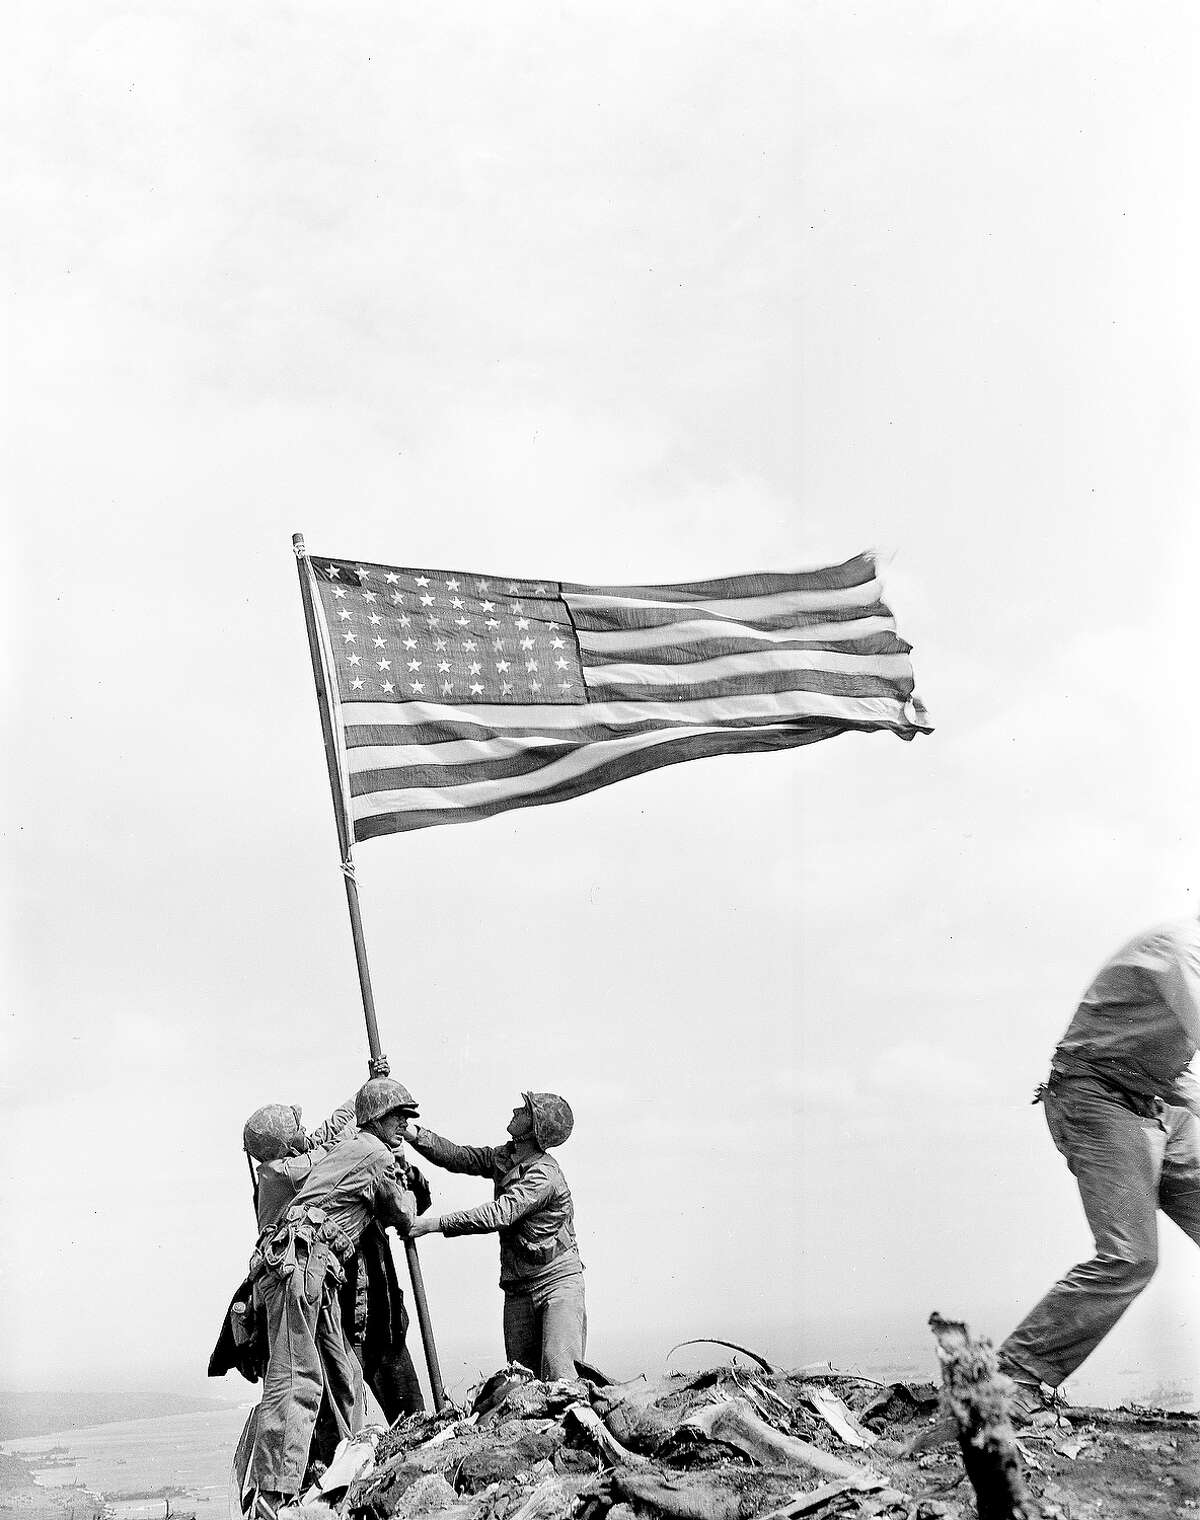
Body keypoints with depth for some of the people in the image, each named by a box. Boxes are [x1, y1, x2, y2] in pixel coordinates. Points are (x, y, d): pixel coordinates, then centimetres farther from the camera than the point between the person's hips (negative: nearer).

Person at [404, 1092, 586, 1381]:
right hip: (518, 1289, 8)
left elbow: (499, 1215, -27)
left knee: (558, 1374, -19)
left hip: (557, 1281, -8)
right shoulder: (504, 1157, 8)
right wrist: (414, 1133, -6)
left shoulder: (544, 1175, -19)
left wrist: (437, 1223, -29)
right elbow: (457, 1157, 9)